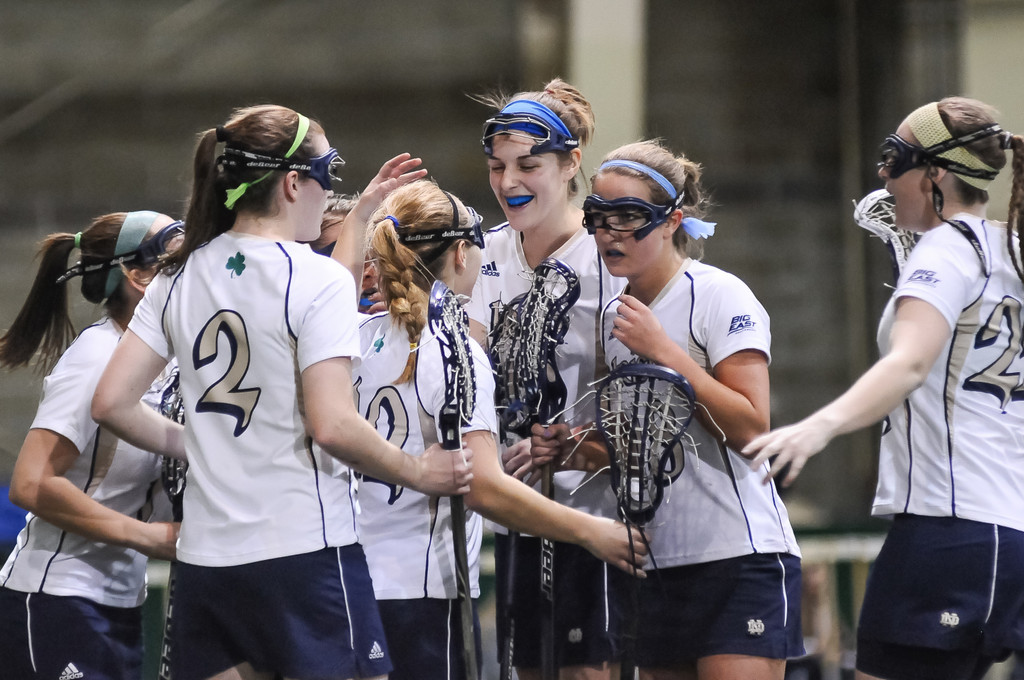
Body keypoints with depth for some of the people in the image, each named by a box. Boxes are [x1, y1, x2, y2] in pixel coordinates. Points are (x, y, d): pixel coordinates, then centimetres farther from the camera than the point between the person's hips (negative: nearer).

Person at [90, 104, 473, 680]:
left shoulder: (181, 276, 9)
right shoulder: (319, 280, -9)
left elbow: (112, 404, 7)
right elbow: (333, 426, -16)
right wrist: (418, 472, -2)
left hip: (206, 553, 6)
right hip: (306, 547, -6)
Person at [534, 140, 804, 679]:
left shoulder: (720, 296, -7)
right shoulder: (616, 316, 15)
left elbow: (749, 428, -16)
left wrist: (662, 351, -16)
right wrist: (578, 450, 5)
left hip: (741, 558, -7)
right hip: (660, 563, 8)